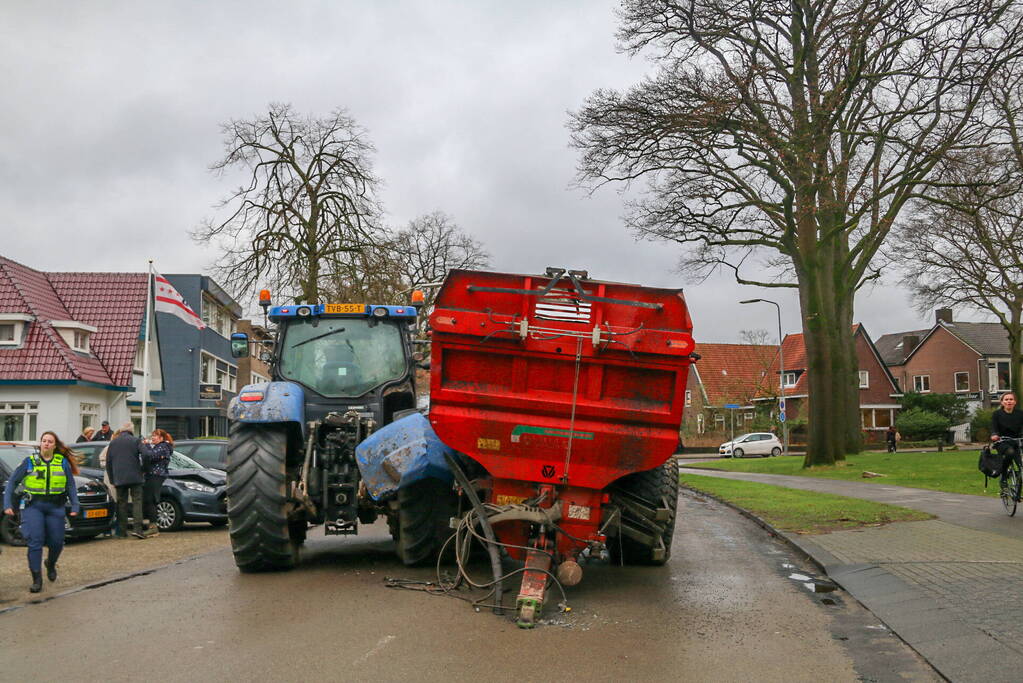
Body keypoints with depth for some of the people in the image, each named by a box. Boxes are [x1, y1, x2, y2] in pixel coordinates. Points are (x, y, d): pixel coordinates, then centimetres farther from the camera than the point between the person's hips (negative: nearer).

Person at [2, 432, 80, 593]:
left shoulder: (63, 462, 5)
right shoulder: (29, 462, 2)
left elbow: (70, 485, 7)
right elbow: (12, 482, 5)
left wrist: (75, 506, -1)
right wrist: (7, 504, -5)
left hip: (55, 507, 1)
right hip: (33, 506, -1)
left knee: (56, 542, 6)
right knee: (35, 542, -9)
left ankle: (51, 564, 38)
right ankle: (37, 579, -3)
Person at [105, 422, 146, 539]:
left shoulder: (113, 443, 11)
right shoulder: (135, 441, -2)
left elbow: (108, 462, 13)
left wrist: (112, 480, 17)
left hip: (119, 478, 4)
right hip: (134, 477, -3)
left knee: (122, 503, 9)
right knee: (137, 501, -2)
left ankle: (122, 532, 9)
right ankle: (137, 528, -15)